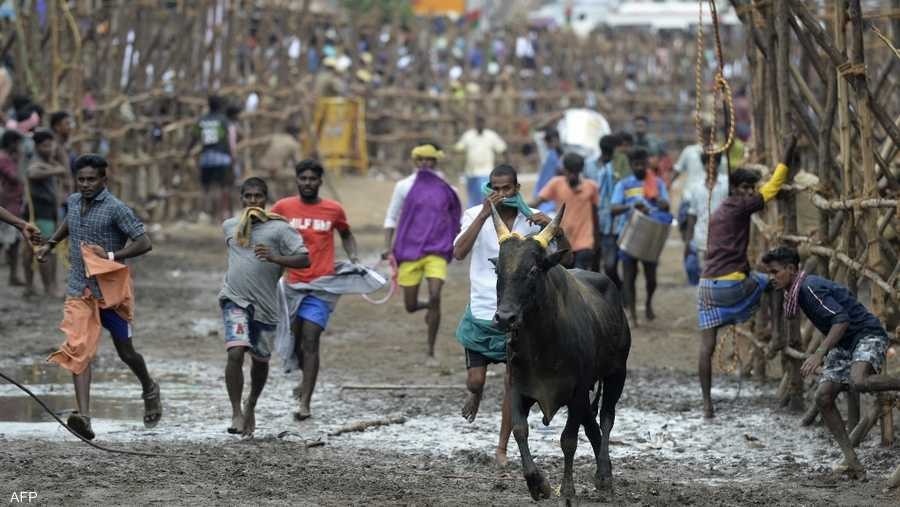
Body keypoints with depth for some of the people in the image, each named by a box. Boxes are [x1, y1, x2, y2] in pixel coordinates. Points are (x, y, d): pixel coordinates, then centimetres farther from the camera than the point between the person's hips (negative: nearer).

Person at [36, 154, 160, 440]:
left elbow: (144, 243, -15)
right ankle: (83, 416, -24)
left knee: (125, 351, 11)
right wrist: (51, 244, 23)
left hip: (110, 289, -4)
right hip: (78, 290, 4)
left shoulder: (115, 209, -13)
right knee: (78, 350, -14)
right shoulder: (73, 202, 7)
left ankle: (149, 390, 42)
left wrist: (112, 256, -21)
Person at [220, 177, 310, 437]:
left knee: (260, 359, 13)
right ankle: (236, 413, -16)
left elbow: (305, 259, -11)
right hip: (235, 300, 0)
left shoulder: (278, 228, -3)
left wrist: (275, 258, -24)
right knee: (235, 352, -20)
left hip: (264, 305, 0)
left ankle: (251, 405, 39)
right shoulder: (230, 226, 10)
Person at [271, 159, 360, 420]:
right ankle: (306, 377, 39)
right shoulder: (283, 207, 3)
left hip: (321, 286, -2)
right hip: (292, 283, 2)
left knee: (310, 340, -11)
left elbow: (346, 234, 22)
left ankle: (305, 403, -12)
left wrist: (354, 257, 7)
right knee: (293, 339, 7)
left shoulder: (334, 210, 4)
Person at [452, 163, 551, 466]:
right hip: (481, 312, 0)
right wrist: (485, 214, -27)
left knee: (515, 382, 1)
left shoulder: (531, 219, -4)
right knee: (475, 381, 2)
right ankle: (475, 396, 41)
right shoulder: (476, 215, -6)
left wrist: (551, 226, -29)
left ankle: (502, 449, 15)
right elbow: (459, 253, -21)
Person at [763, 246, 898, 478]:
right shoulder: (795, 293, 11)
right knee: (823, 396, -6)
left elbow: (841, 319, -29)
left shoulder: (810, 287, -19)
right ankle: (852, 461, -9)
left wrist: (820, 354, -33)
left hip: (868, 335, -10)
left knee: (857, 383, -38)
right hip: (844, 345, 10)